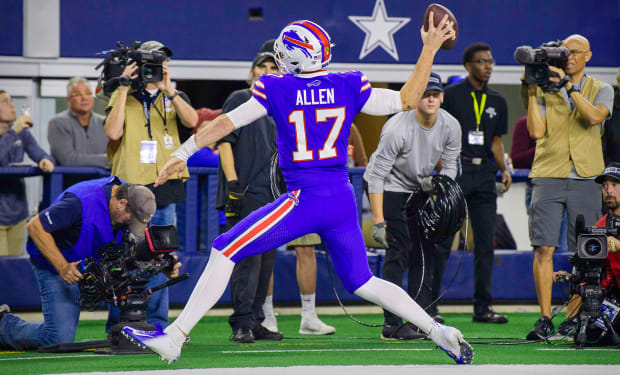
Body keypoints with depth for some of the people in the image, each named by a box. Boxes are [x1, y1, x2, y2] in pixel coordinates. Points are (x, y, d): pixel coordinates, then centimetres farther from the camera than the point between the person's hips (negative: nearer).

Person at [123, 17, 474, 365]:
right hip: (343, 199, 5)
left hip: (305, 199, -5)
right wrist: (430, 49, 16)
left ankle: (174, 338, -6)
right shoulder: (349, 87, 6)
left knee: (224, 252, 0)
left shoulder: (277, 90, -2)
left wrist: (183, 153, 13)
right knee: (362, 282, 20)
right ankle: (439, 331, 11)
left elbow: (227, 123, 4)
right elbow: (406, 100, 11)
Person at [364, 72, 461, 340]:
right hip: (389, 189, -7)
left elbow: (450, 166, 1)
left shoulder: (450, 127, -12)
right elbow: (376, 176, -29)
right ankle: (392, 325, -15)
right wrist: (379, 222, -32)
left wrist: (437, 183, -20)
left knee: (425, 251, 4)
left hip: (419, 189, 7)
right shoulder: (397, 129, -30)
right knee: (399, 251, -15)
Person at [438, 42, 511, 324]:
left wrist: (504, 170, 4)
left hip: (485, 174, 5)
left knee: (486, 243, 5)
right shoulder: (451, 95, 0)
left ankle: (482, 307, 11)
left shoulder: (497, 102, 16)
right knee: (442, 240, -7)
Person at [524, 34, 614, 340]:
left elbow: (594, 116, -12)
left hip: (585, 178, 0)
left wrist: (568, 85, -15)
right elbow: (536, 131, -2)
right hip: (548, 176, 0)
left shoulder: (601, 90, 10)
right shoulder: (545, 89, 10)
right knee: (544, 248, -8)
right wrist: (531, 94, -7)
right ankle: (544, 318, -4)